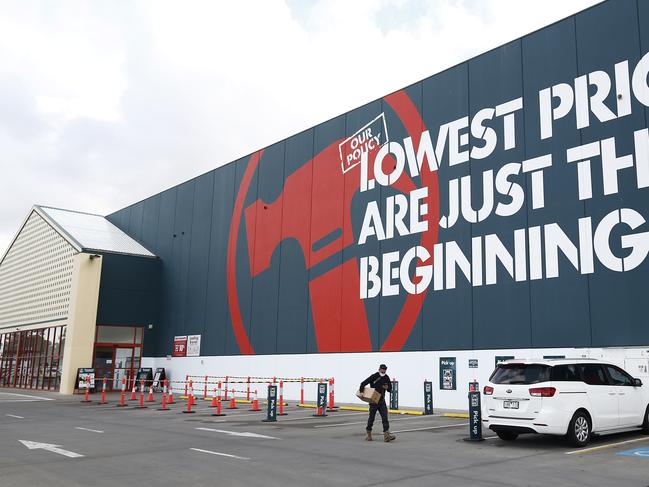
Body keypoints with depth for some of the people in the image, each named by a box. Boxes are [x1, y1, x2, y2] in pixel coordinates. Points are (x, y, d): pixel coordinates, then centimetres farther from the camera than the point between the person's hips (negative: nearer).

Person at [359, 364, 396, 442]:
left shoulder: (386, 378, 4)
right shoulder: (374, 376, -11)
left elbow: (390, 389, 13)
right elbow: (363, 383, -13)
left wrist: (387, 388, -10)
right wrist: (361, 392, -21)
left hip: (382, 401, 4)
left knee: (385, 417, -7)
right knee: (371, 418, 6)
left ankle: (386, 435, -11)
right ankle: (368, 434, 22)